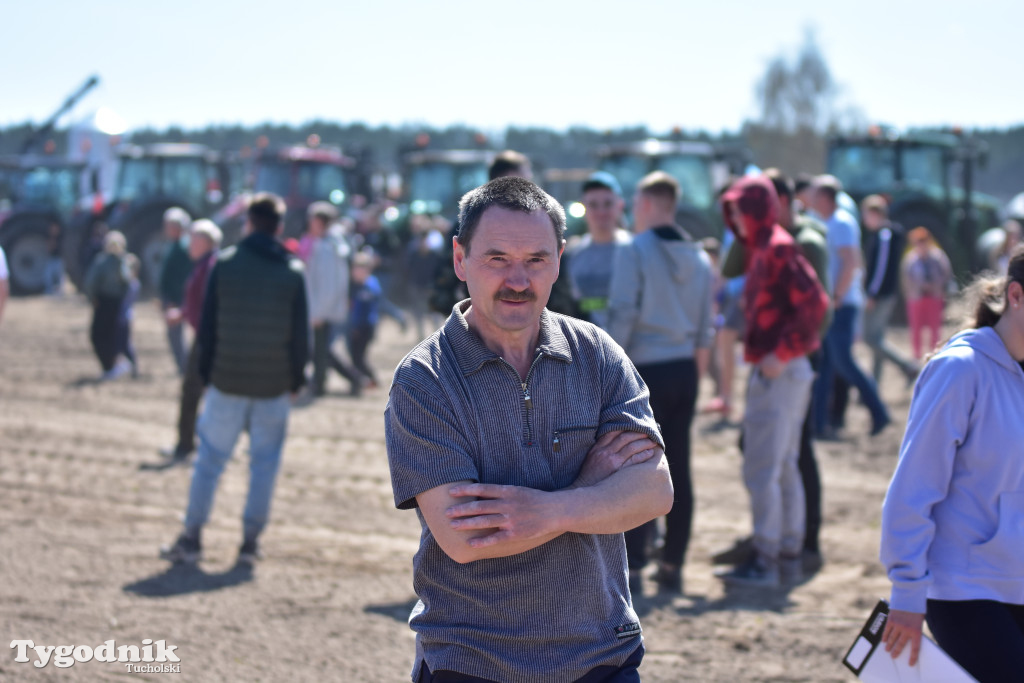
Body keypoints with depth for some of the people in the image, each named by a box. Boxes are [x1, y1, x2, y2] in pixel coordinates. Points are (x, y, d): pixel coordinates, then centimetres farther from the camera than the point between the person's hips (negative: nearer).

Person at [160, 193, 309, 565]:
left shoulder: (224, 263, -2)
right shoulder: (293, 271, -3)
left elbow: (207, 324, 0)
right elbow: (301, 334, -1)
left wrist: (207, 374, 8)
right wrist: (296, 379, 9)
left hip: (227, 380, 0)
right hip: (274, 385, 0)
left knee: (210, 459, 8)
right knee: (264, 464, 8)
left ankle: (191, 538, 7)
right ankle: (250, 541, 7)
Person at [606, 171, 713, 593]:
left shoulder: (634, 251, -8)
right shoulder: (698, 257, 11)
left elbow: (621, 315, -14)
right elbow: (705, 328, 14)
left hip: (645, 369, -6)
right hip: (684, 370, 6)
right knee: (678, 470, 9)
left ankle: (631, 567, -4)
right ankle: (672, 566, 13)